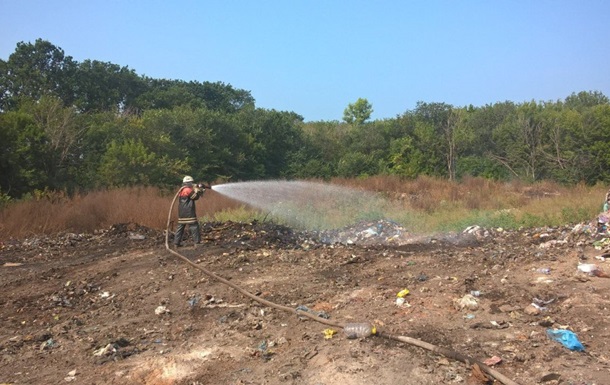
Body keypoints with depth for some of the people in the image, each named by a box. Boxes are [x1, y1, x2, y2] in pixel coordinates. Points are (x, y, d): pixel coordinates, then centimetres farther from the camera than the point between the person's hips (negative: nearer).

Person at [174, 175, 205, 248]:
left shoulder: (181, 190, 17)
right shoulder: (188, 190, -12)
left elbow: (193, 195, 20)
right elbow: (195, 197, -6)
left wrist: (200, 190, 11)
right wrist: (198, 189, 5)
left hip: (181, 213, 9)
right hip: (189, 213, -9)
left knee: (180, 227, 11)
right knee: (194, 227, -4)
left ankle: (176, 243, 11)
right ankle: (197, 242, -6)